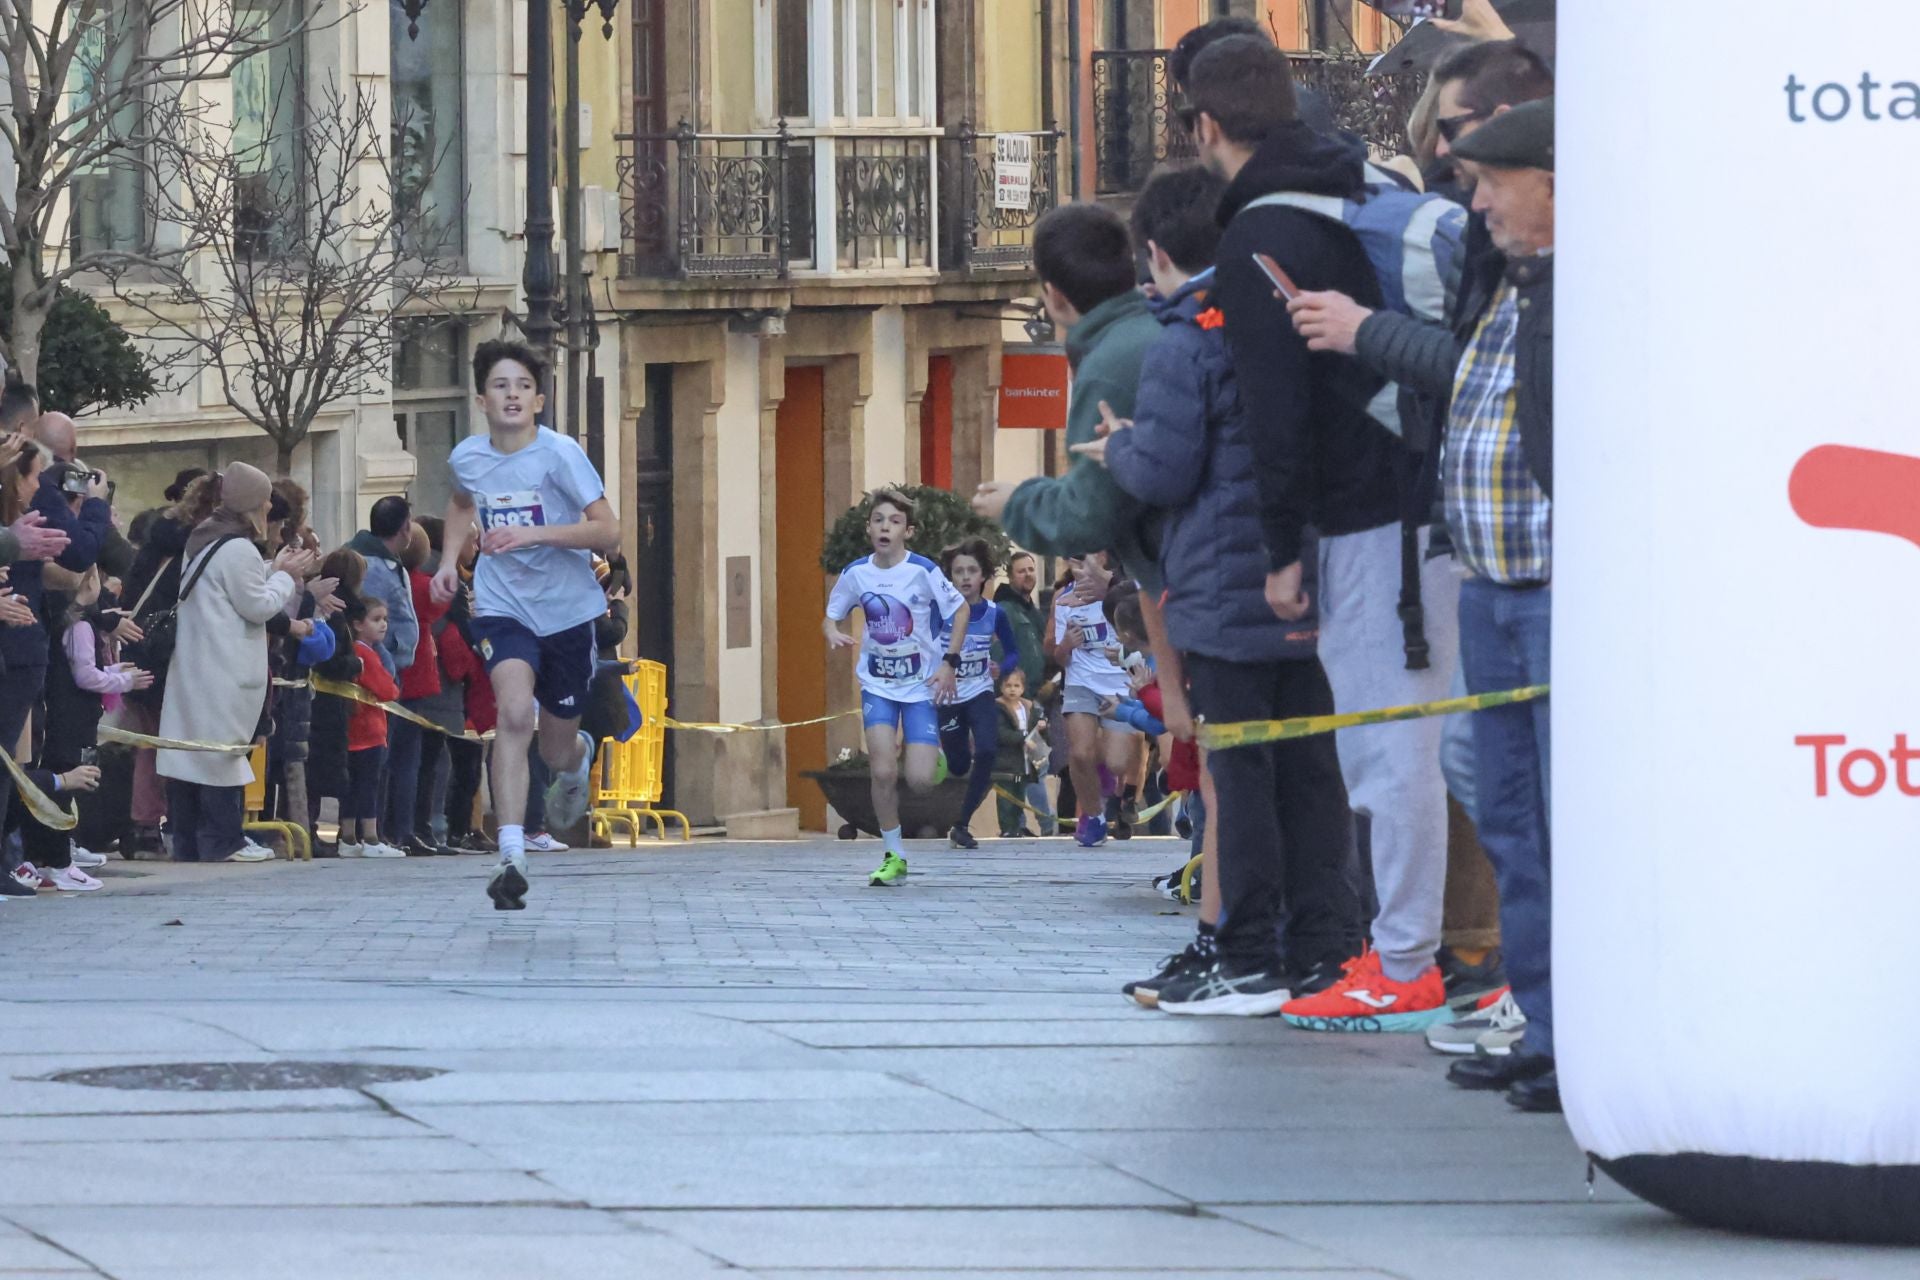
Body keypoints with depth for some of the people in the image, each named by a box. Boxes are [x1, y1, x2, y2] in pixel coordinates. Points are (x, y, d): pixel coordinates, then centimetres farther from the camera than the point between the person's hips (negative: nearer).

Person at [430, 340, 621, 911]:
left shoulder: (560, 454, -15)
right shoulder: (467, 457, -3)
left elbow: (608, 531, -19)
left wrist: (533, 533, -28)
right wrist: (449, 559, 9)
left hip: (566, 610, -1)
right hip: (502, 607, 1)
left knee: (557, 751, 12)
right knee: (515, 710, -27)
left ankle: (578, 758, 54)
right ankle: (511, 857, -30)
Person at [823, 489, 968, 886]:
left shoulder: (923, 571, -15)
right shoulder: (855, 573, -6)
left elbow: (961, 610, -4)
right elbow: (831, 615, 8)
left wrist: (949, 664, -8)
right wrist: (833, 633, -16)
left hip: (922, 685, -2)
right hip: (878, 684, 2)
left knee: (919, 779, -11)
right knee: (883, 771, -15)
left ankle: (931, 751, 28)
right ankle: (893, 856, 1)